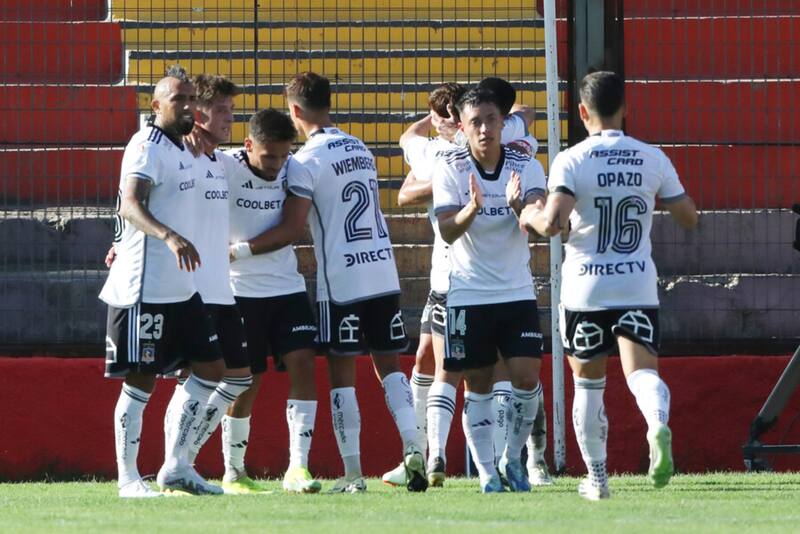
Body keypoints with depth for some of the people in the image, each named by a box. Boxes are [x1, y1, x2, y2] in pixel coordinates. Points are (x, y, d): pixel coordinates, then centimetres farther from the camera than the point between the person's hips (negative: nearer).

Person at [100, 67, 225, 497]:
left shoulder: (180, 150, 17)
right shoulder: (148, 147, -14)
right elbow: (129, 204, -29)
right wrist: (170, 237, -44)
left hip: (180, 286, 10)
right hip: (144, 287, -10)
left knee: (210, 368, 9)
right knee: (141, 380, -4)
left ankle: (176, 467, 14)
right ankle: (128, 478, 3)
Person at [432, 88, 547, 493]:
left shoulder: (526, 167, -4)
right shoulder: (449, 168, -6)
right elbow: (447, 232, -14)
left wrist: (518, 204, -37)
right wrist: (473, 208, -34)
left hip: (517, 292, 1)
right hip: (468, 294, -1)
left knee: (526, 378, -7)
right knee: (477, 386, 2)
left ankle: (513, 460, 13)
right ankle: (486, 473, 10)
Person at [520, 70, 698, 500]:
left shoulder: (571, 161, -9)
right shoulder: (652, 159, 2)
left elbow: (552, 223, -20)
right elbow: (689, 218, 8)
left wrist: (530, 216, 3)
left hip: (585, 288, -1)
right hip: (638, 287, 1)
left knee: (588, 382, 14)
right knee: (642, 370, -9)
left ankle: (596, 476, 18)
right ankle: (659, 425, -42)